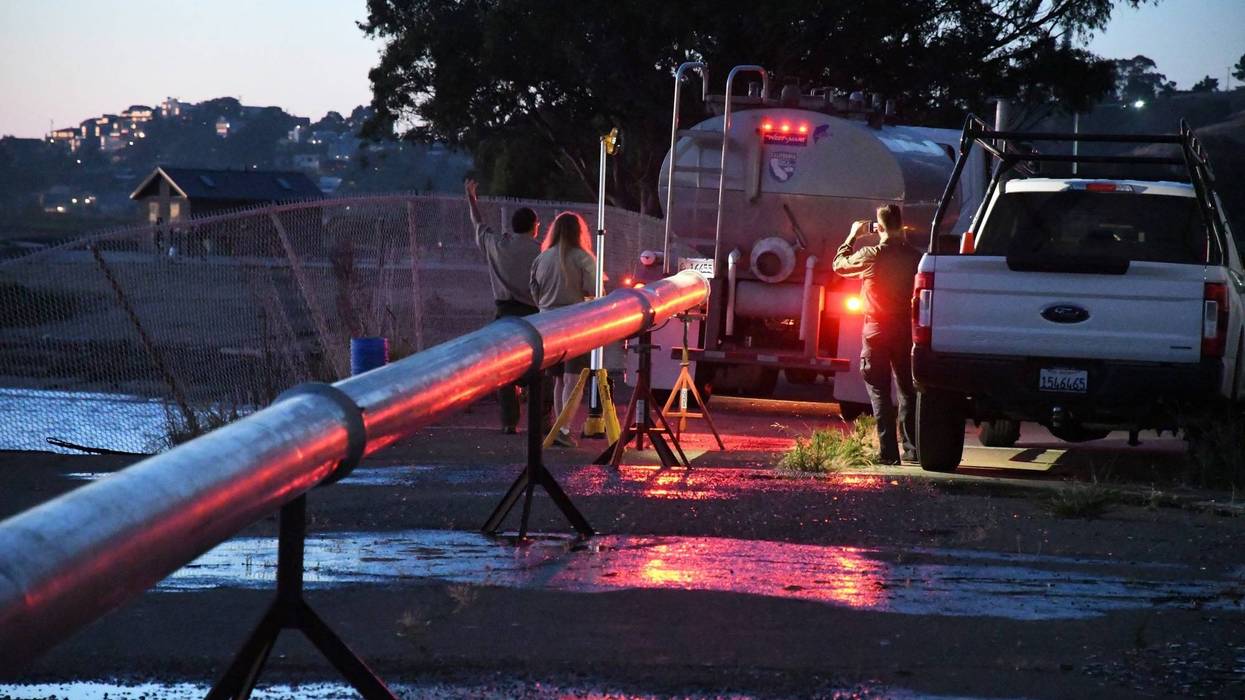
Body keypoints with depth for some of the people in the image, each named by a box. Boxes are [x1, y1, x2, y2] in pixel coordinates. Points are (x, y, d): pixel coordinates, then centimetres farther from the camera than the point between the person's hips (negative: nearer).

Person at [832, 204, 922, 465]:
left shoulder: (870, 256, -12)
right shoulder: (914, 257, -3)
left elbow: (839, 265, 4)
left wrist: (852, 236, 17)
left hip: (876, 332, -3)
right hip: (906, 332, 3)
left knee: (880, 392, 0)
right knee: (907, 391, 14)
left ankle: (888, 451, -6)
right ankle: (912, 448, 14)